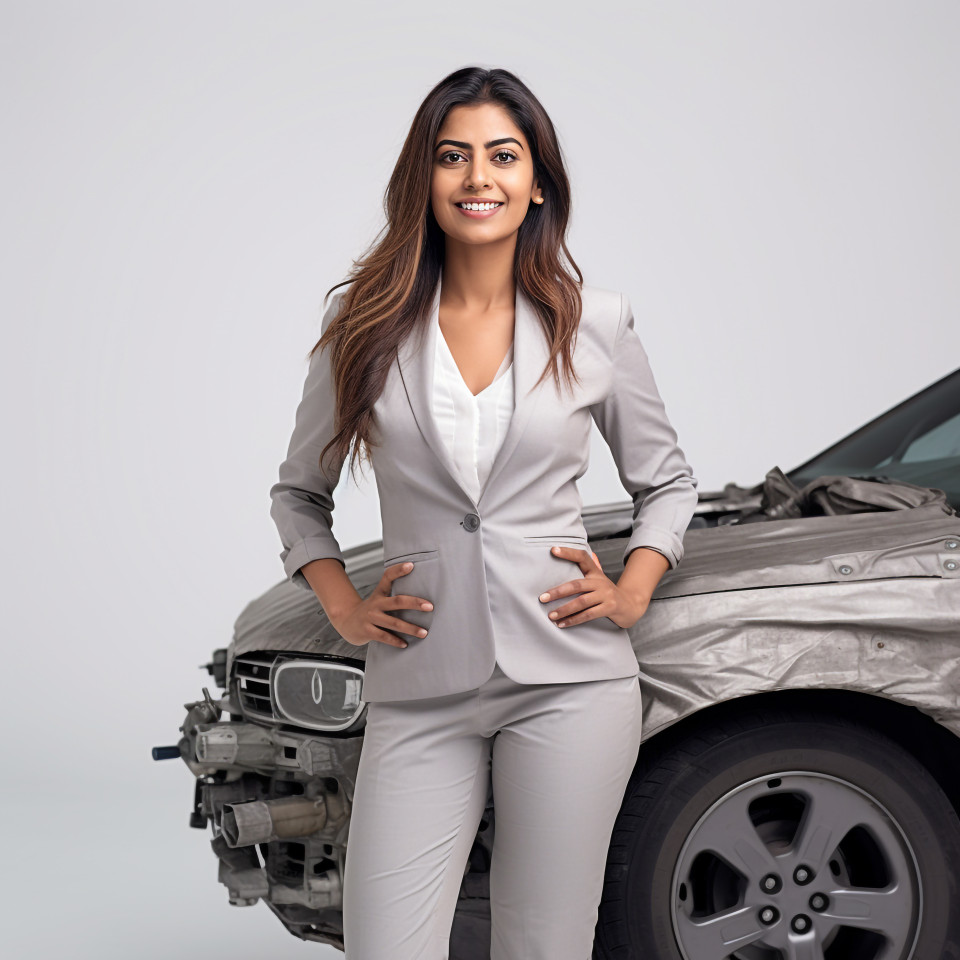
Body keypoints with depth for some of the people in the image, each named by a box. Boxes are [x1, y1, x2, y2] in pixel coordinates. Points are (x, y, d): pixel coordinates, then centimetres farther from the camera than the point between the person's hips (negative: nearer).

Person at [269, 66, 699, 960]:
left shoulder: (593, 325, 5)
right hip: (418, 692, 1)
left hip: (569, 678, 0)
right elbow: (298, 491, 17)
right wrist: (341, 605, 3)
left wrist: (633, 590, 2)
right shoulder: (370, 328, 6)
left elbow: (668, 481, 18)